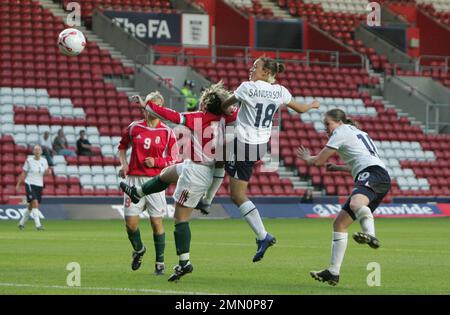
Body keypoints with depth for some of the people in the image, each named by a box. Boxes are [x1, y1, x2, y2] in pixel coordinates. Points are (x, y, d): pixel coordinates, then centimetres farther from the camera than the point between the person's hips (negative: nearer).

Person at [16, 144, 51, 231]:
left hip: (39, 185, 5)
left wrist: (47, 172, -12)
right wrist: (18, 184, -2)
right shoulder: (29, 160, -6)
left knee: (31, 207, 11)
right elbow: (23, 173, 0)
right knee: (35, 203, -20)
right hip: (30, 184, -5)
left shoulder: (44, 161, 4)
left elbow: (45, 174, 12)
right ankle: (38, 224, -22)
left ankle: (21, 223, 29)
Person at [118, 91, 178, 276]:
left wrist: (156, 162, -14)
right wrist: (123, 164, 4)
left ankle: (160, 262, 8)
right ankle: (138, 250, 27)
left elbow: (173, 160, 2)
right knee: (130, 221, -3)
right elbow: (122, 147, 21)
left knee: (156, 222, -3)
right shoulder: (134, 128, 6)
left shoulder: (167, 133, 0)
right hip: (134, 179, 2)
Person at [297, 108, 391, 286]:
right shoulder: (358, 133, 35)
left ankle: (370, 236, -70)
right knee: (340, 223, 10)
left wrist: (307, 158, 28)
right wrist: (338, 168, 50)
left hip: (372, 174, -9)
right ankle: (333, 273, 7)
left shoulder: (341, 132, 7)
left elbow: (319, 161, 7)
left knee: (355, 203, -41)